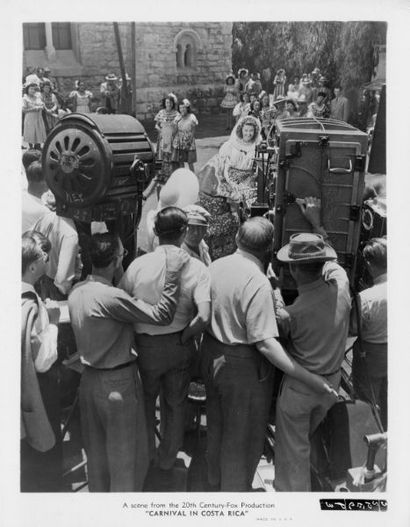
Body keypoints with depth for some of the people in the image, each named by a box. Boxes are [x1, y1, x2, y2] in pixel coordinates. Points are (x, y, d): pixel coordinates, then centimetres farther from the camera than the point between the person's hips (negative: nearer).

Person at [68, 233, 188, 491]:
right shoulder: (111, 297, -27)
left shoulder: (77, 291, -3)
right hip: (118, 383, -8)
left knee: (96, 451, 24)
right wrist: (172, 275, -21)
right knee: (127, 455, 12)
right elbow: (161, 315, -25)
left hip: (89, 379, 8)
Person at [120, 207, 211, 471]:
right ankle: (167, 459, 40)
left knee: (145, 400, 25)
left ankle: (147, 453, 44)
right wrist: (183, 338, -8)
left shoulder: (138, 264, -11)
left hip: (145, 345, 1)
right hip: (179, 348, 0)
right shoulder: (196, 268, -15)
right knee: (176, 404, 21)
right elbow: (203, 316, -24)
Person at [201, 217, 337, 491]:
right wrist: (311, 379, -25)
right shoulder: (258, 283, -27)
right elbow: (265, 344, -28)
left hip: (212, 355, 8)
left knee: (217, 425, 27)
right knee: (243, 437, 14)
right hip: (244, 366, -8)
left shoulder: (216, 265, -4)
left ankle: (216, 480, 49)